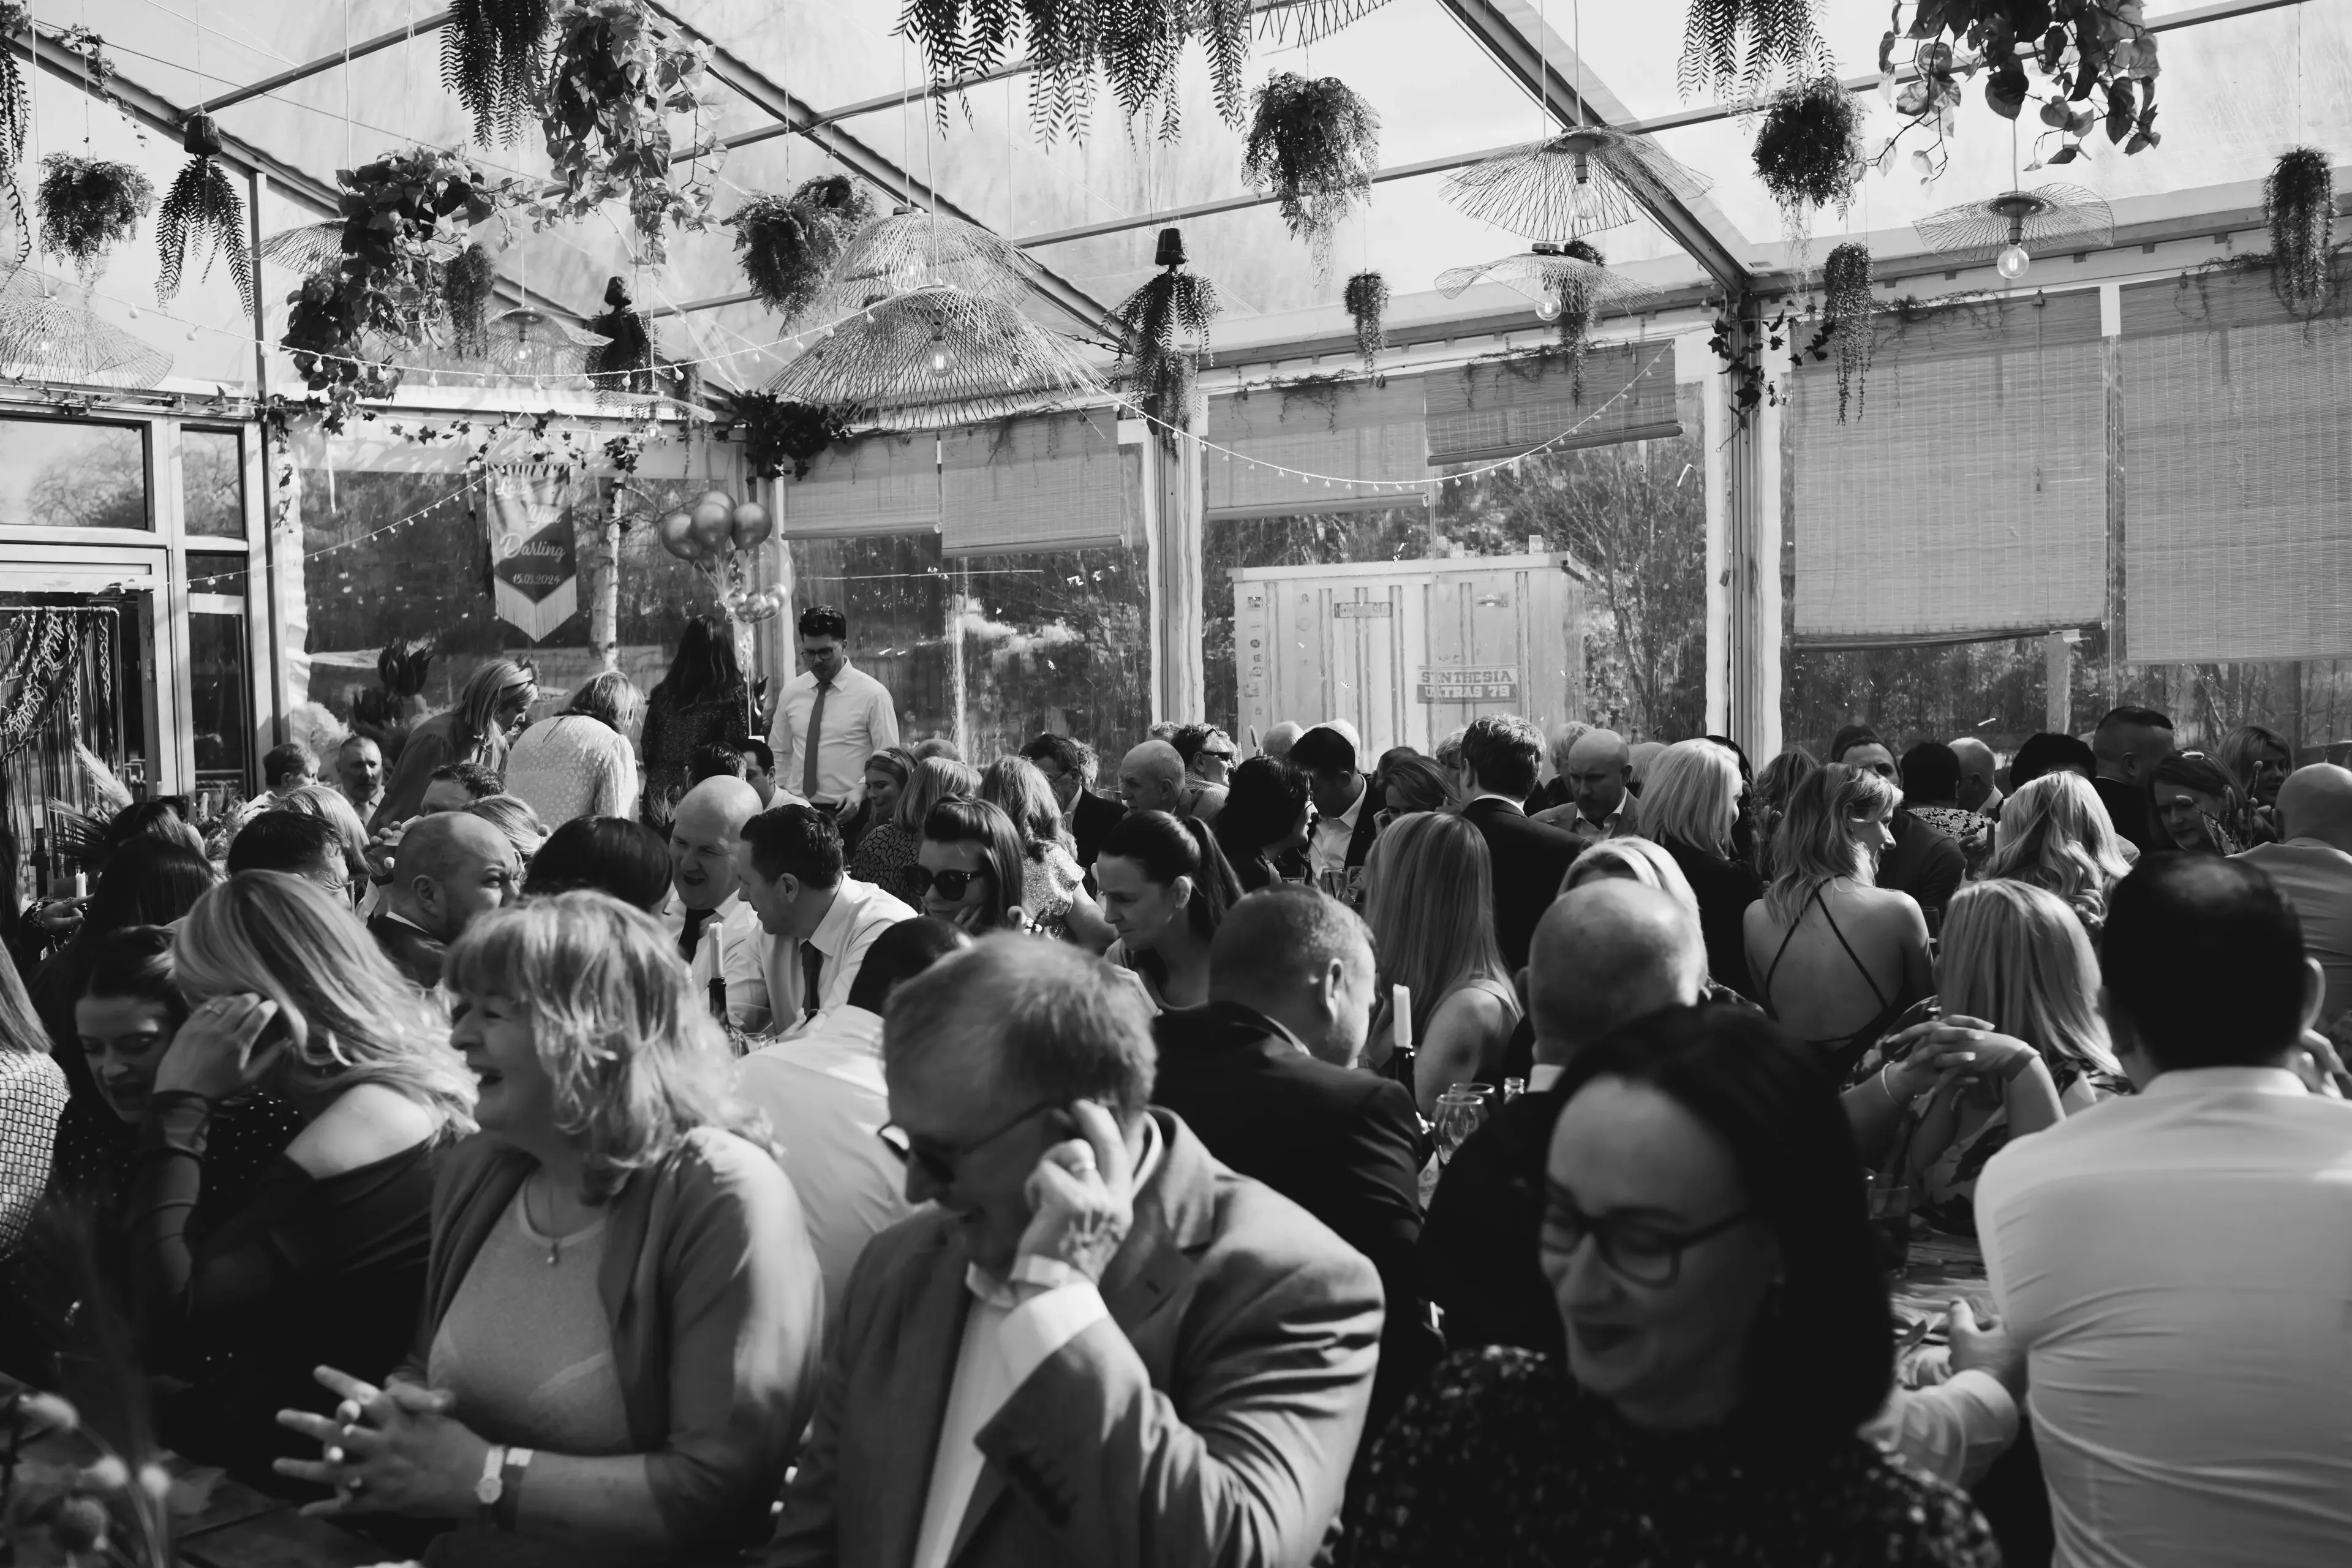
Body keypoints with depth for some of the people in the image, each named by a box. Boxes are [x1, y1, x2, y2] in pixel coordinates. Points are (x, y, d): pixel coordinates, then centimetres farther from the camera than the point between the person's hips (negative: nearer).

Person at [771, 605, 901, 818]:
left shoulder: (872, 694, -3)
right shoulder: (791, 692, 9)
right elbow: (779, 753, 17)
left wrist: (861, 790, -18)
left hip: (847, 811, -3)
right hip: (796, 809, 3)